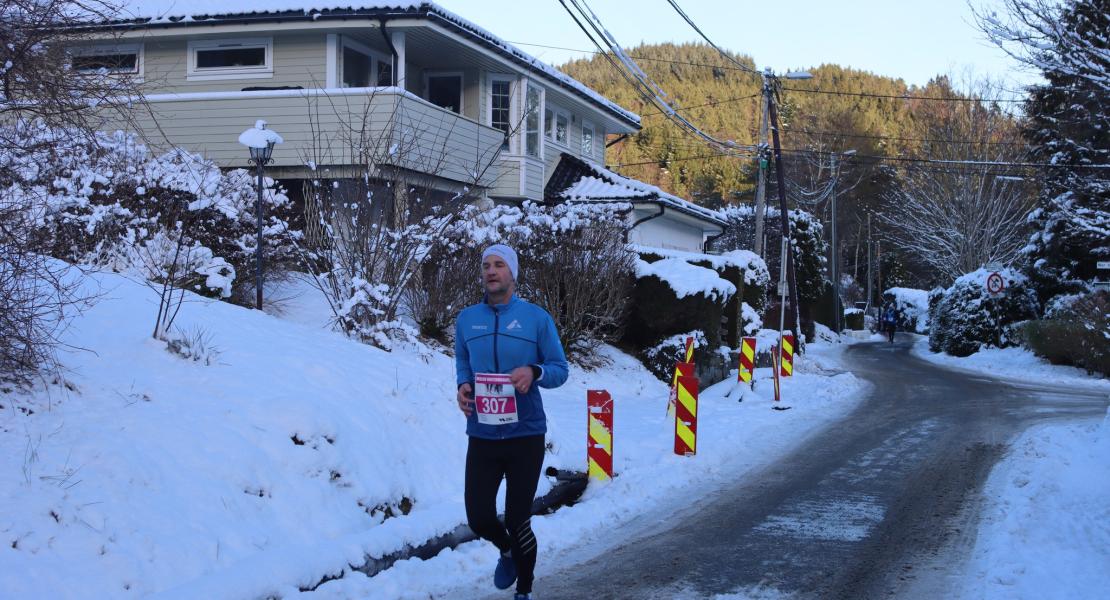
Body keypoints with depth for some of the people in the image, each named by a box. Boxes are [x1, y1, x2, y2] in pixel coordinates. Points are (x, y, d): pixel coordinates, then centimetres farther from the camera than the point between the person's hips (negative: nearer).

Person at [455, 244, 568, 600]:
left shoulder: (537, 318, -4)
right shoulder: (466, 320, 5)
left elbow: (560, 369, 0)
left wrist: (534, 372, -21)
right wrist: (463, 386, -5)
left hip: (526, 436, -2)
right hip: (482, 436, 3)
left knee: (518, 520, 5)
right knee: (478, 519, 2)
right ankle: (507, 551, 39)